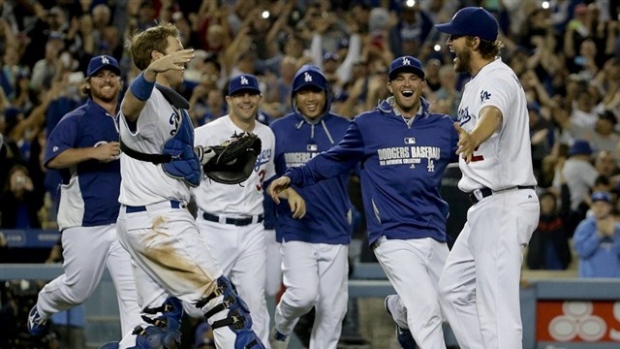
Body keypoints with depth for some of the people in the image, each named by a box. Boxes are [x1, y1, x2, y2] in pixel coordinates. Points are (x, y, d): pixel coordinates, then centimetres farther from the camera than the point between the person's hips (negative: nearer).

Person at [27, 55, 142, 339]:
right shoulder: (75, 120, -2)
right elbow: (52, 159, -17)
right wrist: (94, 152, -26)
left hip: (123, 220, 4)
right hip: (85, 223, -4)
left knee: (133, 291, -8)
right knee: (78, 289, 8)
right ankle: (43, 305, 39)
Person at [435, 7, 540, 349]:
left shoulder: (496, 78, -16)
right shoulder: (475, 83, 17)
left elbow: (493, 116, -39)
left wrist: (473, 140, -57)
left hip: (503, 203, -11)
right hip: (486, 205, 11)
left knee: (497, 305, -14)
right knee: (453, 289, 14)